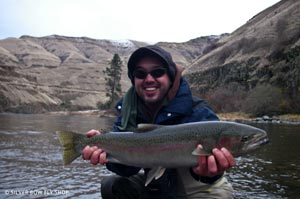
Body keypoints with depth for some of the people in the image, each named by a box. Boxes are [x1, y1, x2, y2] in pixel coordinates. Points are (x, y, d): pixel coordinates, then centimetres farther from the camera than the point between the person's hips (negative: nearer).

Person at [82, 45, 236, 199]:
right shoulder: (129, 111, -9)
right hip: (157, 187, 4)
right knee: (111, 186, -7)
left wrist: (210, 170, -60)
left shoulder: (199, 114, -23)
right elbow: (128, 167, -15)